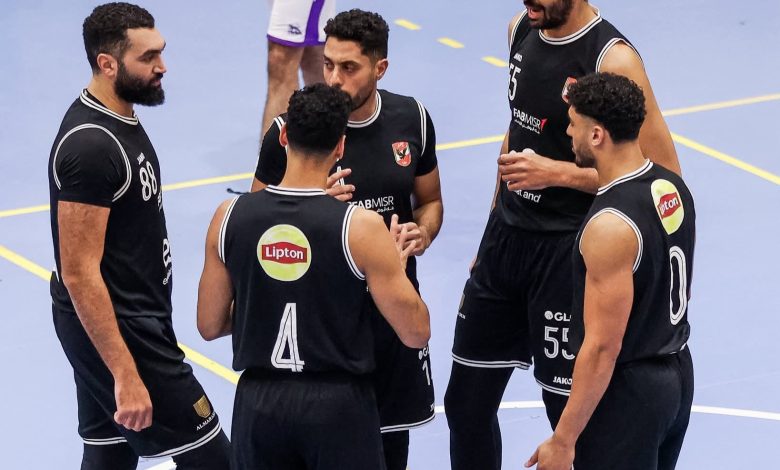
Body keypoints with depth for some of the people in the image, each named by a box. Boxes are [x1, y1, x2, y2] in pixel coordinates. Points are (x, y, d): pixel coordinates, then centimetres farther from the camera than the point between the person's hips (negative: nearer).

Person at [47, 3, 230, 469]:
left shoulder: (118, 115, 8)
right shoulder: (90, 147, -24)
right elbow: (79, 273, -25)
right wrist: (126, 376, -26)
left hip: (130, 319, 10)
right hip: (115, 328, -10)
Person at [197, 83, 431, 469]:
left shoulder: (229, 218, -4)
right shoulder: (361, 227, -14)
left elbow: (210, 326, 4)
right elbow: (416, 333, -9)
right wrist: (396, 262, 7)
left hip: (259, 403, 3)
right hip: (338, 405, -3)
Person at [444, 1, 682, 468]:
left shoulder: (612, 59, -19)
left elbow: (664, 172, -18)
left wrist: (556, 173, -23)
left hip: (565, 252, -7)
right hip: (506, 236, 7)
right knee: (466, 403, 13)